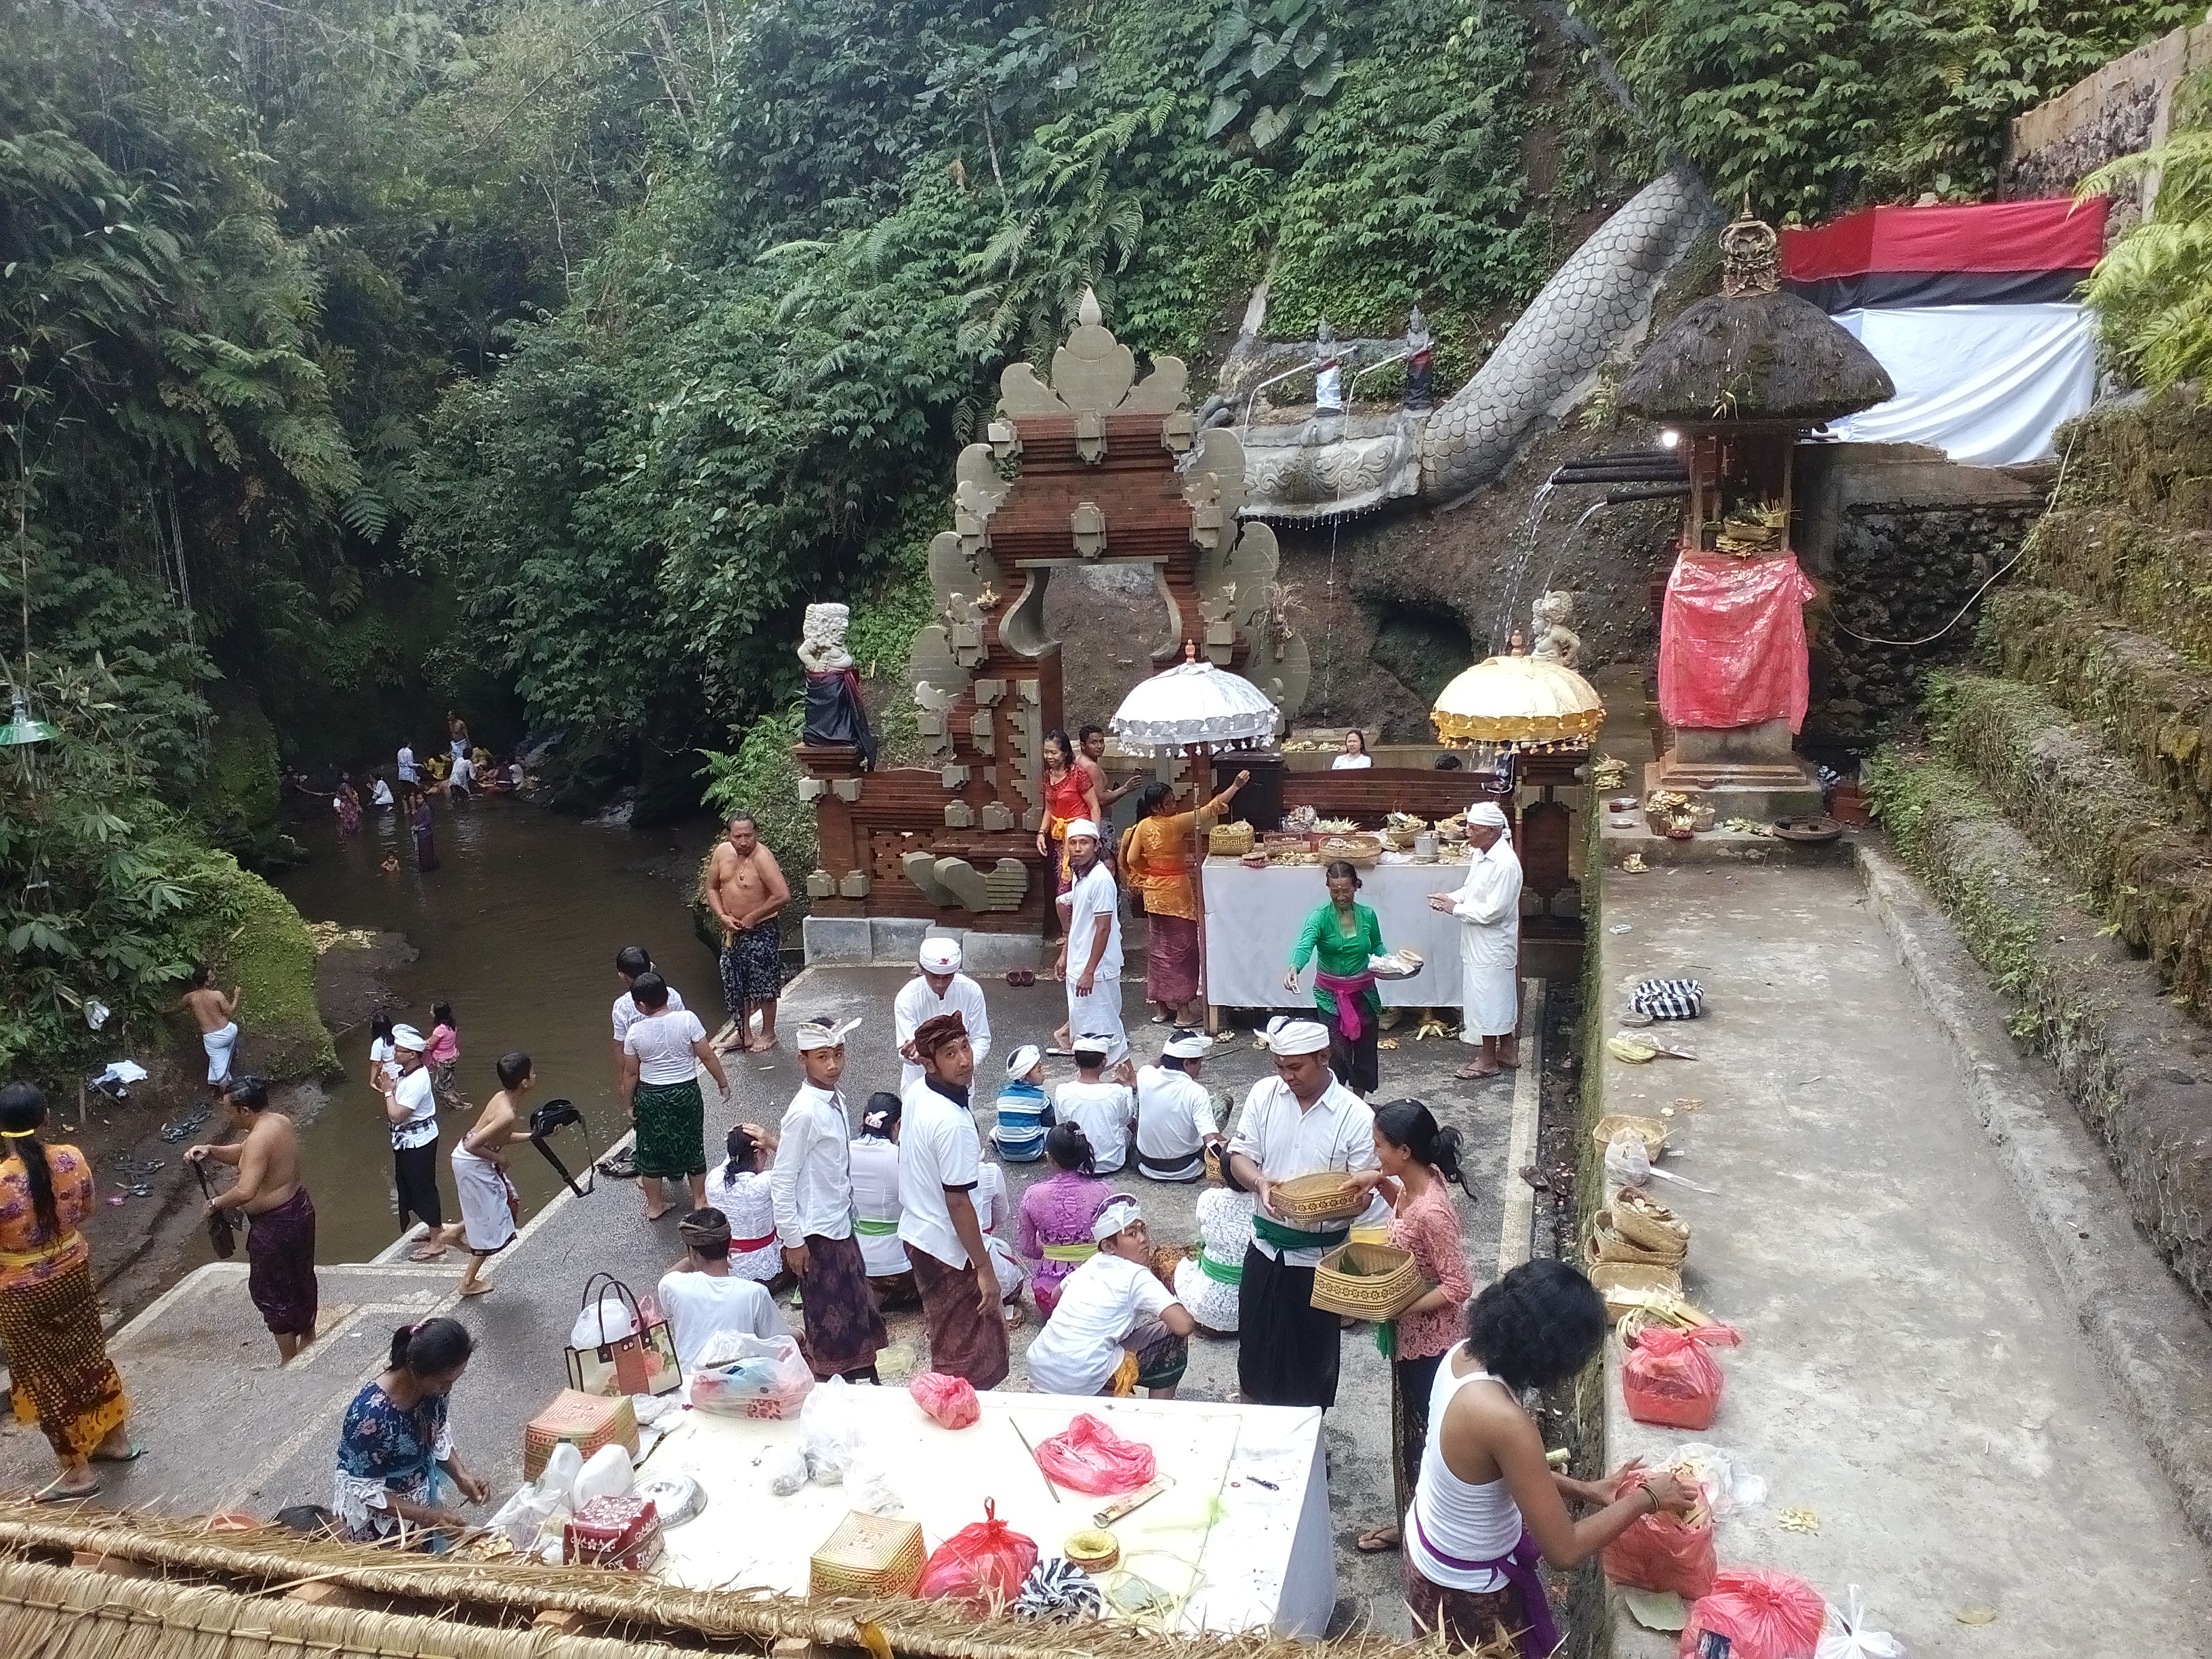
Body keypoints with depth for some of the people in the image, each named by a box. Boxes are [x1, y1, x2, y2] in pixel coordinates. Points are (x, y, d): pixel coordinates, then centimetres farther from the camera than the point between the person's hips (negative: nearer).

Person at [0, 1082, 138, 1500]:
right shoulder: (71, 1158, -14)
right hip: (73, 1273, 5)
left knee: (47, 1377, 12)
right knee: (87, 1356, 24)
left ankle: (79, 1472, 24)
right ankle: (117, 1438, 40)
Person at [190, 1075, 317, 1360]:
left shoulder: (259, 1139, -27)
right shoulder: (279, 1121, 2)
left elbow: (245, 1192, -35)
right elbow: (243, 1154, 16)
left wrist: (216, 1203, -17)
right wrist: (211, 1152, 1)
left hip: (275, 1225, -10)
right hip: (299, 1209, 10)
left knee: (271, 1292, 7)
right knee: (301, 1278, 24)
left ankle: (289, 1361, 19)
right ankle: (308, 1340, 41)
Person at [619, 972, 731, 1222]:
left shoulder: (635, 1031, -12)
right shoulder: (687, 1019, -16)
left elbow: (631, 1073, -3)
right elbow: (707, 1055, -12)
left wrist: (628, 1105, 10)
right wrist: (722, 1082, 2)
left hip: (650, 1097, 0)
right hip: (686, 1093, 0)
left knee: (652, 1149, 17)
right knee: (692, 1145, 17)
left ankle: (654, 1205, 29)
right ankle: (700, 1200, 29)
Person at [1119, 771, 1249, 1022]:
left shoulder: (1143, 826, -2)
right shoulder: (1176, 824, -18)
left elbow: (1132, 859, 2)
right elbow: (1207, 812, -18)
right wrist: (1235, 786, -15)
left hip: (1154, 894, 6)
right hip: (1178, 893, -6)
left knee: (1158, 947, 13)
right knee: (1181, 948, 2)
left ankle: (1159, 1008, 19)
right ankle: (1182, 1011, 5)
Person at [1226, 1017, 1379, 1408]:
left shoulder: (1355, 1116, -15)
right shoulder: (1264, 1094, -5)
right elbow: (1240, 1156, -2)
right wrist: (1260, 1183, -24)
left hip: (1319, 1255, -3)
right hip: (1267, 1246, 3)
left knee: (1312, 1350, 12)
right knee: (1256, 1340, 18)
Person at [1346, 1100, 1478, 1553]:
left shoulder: (1431, 1212, -31)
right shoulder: (1419, 1181, -6)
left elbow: (1458, 1286, -27)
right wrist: (1382, 1184, 0)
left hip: (1429, 1338, -9)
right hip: (1412, 1335, 9)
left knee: (1423, 1432, 9)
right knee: (1410, 1427, 23)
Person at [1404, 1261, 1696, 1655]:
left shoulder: (1466, 1353, -13)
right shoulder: (1504, 1420, -39)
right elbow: (1564, 1550, -28)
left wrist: (1583, 1489, 3)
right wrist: (1646, 1498, -16)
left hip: (1427, 1538, 7)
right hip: (1466, 1583, -7)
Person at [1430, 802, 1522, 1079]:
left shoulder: (1505, 864, -26)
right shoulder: (1480, 854, 3)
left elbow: (1492, 911, -27)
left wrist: (1456, 908, -18)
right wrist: (1451, 898, -1)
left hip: (1493, 945, -9)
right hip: (1478, 942, 9)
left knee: (1489, 1000, 3)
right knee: (1499, 998, 20)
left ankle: (1488, 1060, 17)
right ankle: (1508, 1049, 34)